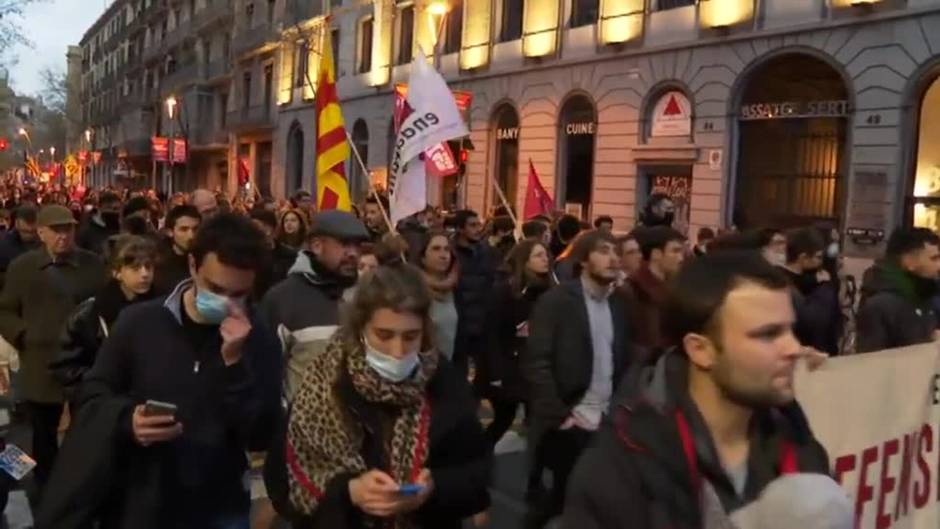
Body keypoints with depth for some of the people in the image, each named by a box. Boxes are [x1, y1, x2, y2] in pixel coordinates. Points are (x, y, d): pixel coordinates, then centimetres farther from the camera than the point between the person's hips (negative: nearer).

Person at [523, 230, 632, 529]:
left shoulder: (618, 306, 10)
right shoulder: (556, 301, -8)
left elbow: (623, 363, 14)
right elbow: (536, 364, -14)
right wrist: (559, 415, -16)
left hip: (607, 425, 6)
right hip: (569, 424, -5)